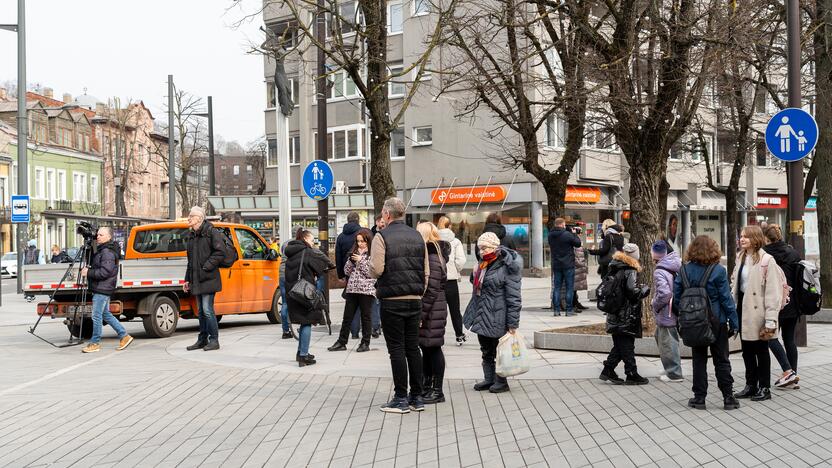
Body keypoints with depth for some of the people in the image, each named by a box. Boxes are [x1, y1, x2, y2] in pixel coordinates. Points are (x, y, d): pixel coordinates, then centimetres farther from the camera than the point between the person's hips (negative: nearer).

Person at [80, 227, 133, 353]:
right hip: (101, 289, 11)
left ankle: (95, 343, 1)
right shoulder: (101, 250, 18)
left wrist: (88, 272, -18)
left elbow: (105, 272, -23)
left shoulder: (108, 252, -15)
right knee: (106, 314, 14)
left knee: (97, 316, -5)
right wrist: (88, 269, 7)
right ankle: (124, 336, 18)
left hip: (102, 289, -11)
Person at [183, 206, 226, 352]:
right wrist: (188, 279, 18)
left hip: (208, 279, -8)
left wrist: (206, 267, -17)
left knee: (207, 310, -10)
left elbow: (219, 253, -13)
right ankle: (203, 340, 18)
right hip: (196, 280, 8)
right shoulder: (191, 236, 17)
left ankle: (214, 340, -3)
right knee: (201, 311, 12)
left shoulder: (211, 232, -7)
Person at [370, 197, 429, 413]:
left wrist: (370, 267, 7)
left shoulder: (382, 237, -7)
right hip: (414, 300, 5)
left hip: (392, 300, -5)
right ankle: (417, 397, 14)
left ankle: (401, 399, 1)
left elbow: (376, 269, -15)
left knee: (397, 349, -1)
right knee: (413, 347, 10)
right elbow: (426, 271, 11)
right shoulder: (417, 236, 11)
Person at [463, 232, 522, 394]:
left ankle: (501, 381, 14)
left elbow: (514, 298, -19)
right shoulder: (483, 264, 8)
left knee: (498, 350, 2)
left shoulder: (507, 268, -18)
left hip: (497, 317, -8)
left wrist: (512, 324, -20)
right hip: (481, 315, 8)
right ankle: (489, 379, 26)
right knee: (486, 350, 16)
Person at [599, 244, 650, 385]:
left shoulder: (614, 269, 9)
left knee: (619, 345, 16)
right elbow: (634, 292, -24)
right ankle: (631, 375, 8)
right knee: (627, 346, 0)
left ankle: (608, 370, 14)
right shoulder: (630, 271, -15)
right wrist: (645, 289, -4)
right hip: (627, 317, -7)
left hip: (614, 316, 7)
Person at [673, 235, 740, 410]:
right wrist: (734, 323, -4)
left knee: (699, 360, 11)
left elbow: (676, 296, -3)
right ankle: (728, 397, 10)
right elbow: (726, 298, -10)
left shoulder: (685, 270, -4)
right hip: (717, 322, -2)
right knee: (721, 360, 8)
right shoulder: (718, 271, -12)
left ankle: (699, 397, 12)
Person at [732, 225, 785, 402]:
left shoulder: (766, 260, -13)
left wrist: (771, 319, -20)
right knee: (747, 350, 13)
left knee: (761, 350, 3)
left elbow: (773, 291, -16)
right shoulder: (741, 258, 10)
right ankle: (751, 385, 24)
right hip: (743, 307, 7)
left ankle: (764, 388, 14)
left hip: (757, 310, -7)